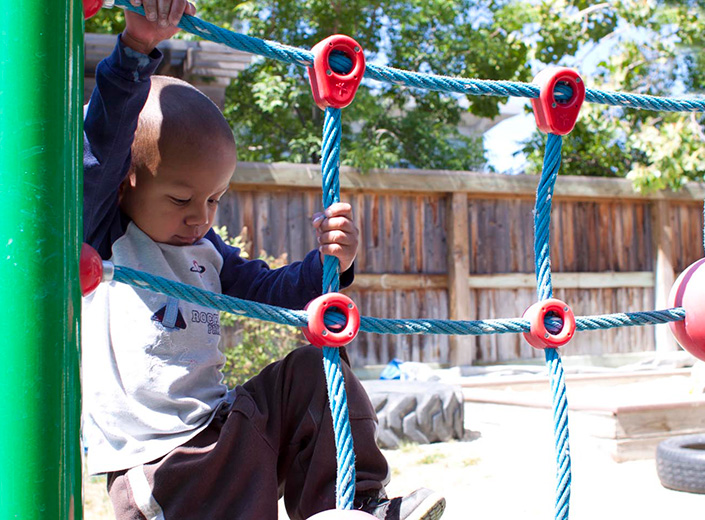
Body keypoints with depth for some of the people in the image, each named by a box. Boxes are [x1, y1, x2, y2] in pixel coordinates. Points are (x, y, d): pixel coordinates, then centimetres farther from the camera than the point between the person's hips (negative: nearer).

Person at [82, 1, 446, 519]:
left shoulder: (204, 250, 13)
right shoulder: (102, 237, -8)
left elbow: (266, 290, 16)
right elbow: (101, 142, -22)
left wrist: (327, 264, -4)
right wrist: (138, 45, -33)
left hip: (223, 425, 7)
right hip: (156, 463, -7)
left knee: (309, 370, 0)